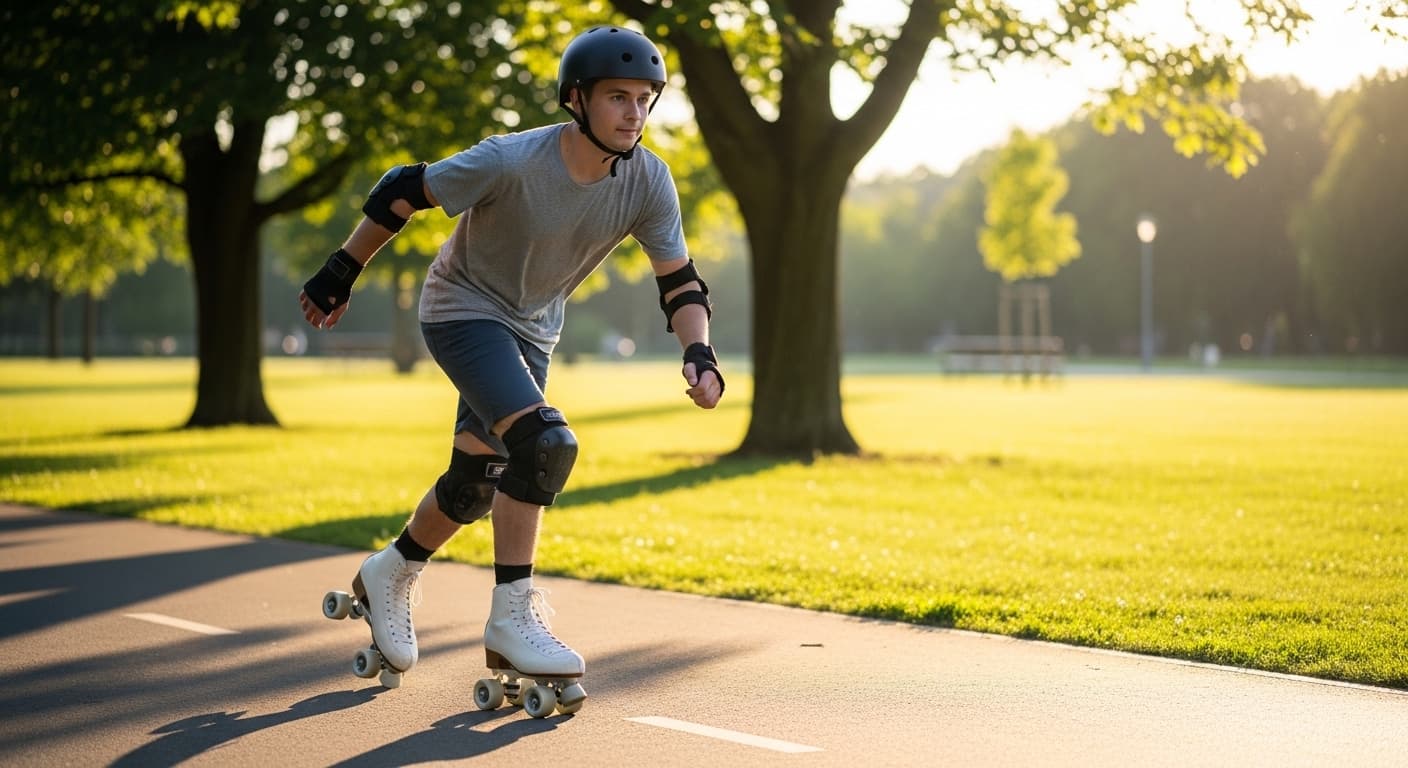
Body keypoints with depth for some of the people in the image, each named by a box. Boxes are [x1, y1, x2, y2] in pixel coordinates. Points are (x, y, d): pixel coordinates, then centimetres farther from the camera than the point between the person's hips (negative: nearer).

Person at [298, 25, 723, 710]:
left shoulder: (648, 183, -16)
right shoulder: (510, 162, -29)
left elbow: (680, 282, -8)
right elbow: (400, 192, -17)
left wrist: (698, 355, -26)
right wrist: (342, 272, -11)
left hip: (532, 331, 6)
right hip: (463, 311, -6)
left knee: (479, 483, 13)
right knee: (544, 444, -26)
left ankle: (388, 577, 39)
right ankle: (512, 618, -16)